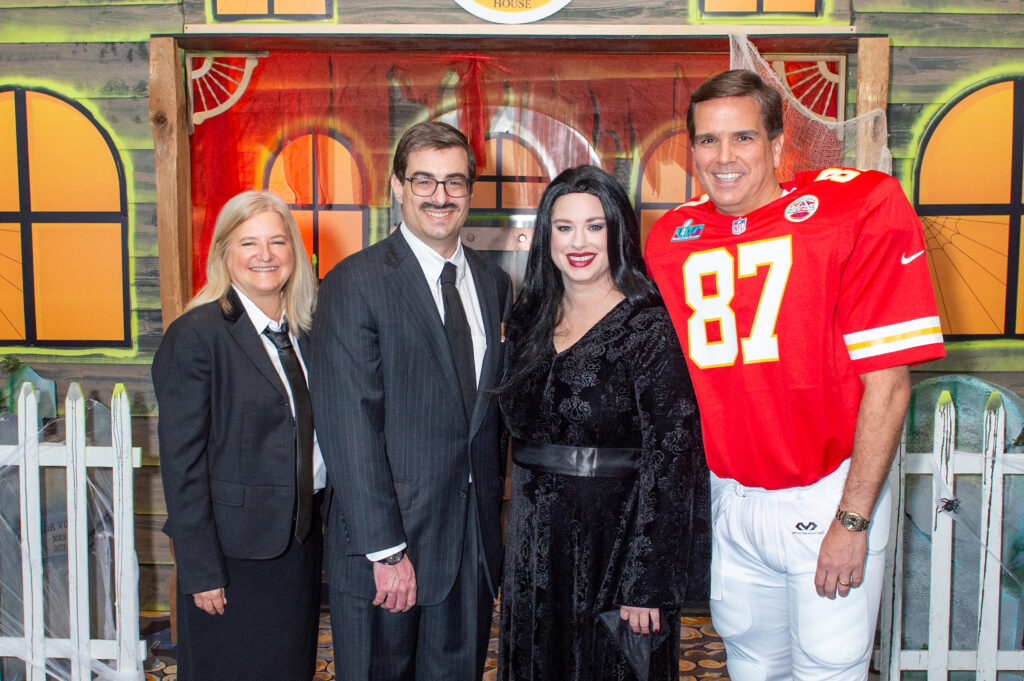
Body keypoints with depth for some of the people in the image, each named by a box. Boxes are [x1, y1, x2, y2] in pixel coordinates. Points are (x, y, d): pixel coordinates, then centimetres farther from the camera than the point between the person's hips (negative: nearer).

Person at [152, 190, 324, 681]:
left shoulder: (305, 329, 6)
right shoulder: (195, 336, -13)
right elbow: (182, 461, -14)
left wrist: (317, 521, 6)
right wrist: (201, 571, -14)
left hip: (300, 542, 6)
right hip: (233, 548, -6)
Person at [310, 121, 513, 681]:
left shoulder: (493, 284, 8)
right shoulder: (355, 284, -10)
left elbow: (494, 405, 11)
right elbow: (350, 428, -15)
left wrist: (494, 505, 5)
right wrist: (384, 550, -17)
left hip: (475, 540, 5)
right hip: (385, 539, -5)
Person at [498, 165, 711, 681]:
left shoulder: (650, 326, -12)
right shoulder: (529, 321, 6)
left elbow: (672, 455, -15)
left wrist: (646, 581, -17)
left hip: (615, 537, -5)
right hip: (535, 541, 6)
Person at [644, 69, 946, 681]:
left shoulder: (864, 205, -13)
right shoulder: (671, 238, 0)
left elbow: (887, 381, -14)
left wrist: (853, 520, -14)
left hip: (829, 496, -3)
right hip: (730, 499, 4)